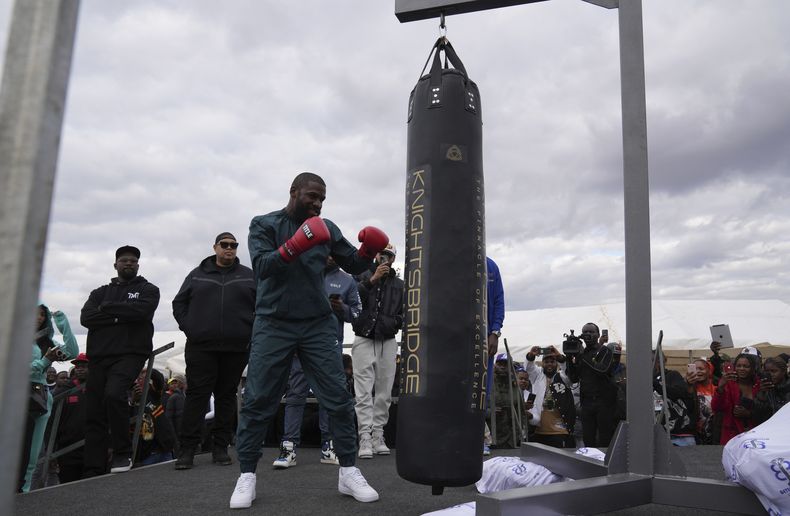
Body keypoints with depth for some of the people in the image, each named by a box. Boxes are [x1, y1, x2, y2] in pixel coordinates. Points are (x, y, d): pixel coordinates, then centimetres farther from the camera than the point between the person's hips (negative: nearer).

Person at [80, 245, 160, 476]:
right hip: (99, 356, 5)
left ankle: (123, 453, -13)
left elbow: (141, 311, -11)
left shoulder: (148, 290, 12)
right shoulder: (101, 292, 22)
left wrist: (107, 308, -1)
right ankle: (93, 471, 6)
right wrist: (120, 316, -7)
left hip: (130, 353, -5)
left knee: (113, 394, -29)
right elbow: (85, 318, 3)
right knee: (94, 415, 1)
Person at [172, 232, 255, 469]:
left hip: (236, 348, 1)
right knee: (197, 394, -3)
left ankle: (221, 447, 14)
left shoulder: (248, 276, 10)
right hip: (201, 347, 0)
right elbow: (179, 304, 15)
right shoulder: (197, 274, 11)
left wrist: (251, 332, 0)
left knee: (227, 396, 6)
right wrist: (189, 328, 3)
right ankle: (187, 449, 2)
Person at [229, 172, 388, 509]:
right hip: (273, 324, -2)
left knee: (338, 397, -2)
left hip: (318, 325, 3)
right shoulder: (264, 225, 0)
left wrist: (368, 251, -11)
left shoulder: (326, 229, 8)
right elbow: (260, 267, -15)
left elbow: (354, 265, 9)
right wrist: (293, 247, -29)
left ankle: (348, 472, 8)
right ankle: (247, 475, 14)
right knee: (257, 401, 1)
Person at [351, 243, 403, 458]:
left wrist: (395, 322, -6)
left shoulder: (399, 285, 16)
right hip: (364, 339, -3)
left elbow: (405, 312, 14)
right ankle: (365, 439, -7)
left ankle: (378, 436, 11)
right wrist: (372, 280, -17)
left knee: (384, 393, 4)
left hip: (388, 342, 3)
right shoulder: (364, 277, 8)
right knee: (364, 392, -7)